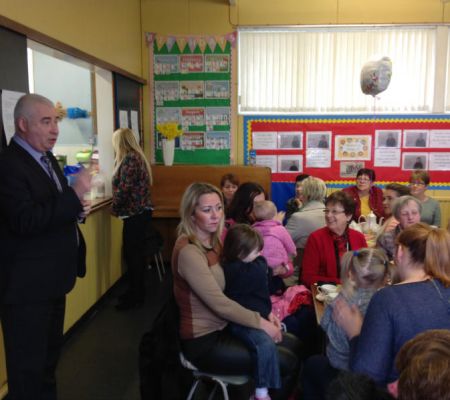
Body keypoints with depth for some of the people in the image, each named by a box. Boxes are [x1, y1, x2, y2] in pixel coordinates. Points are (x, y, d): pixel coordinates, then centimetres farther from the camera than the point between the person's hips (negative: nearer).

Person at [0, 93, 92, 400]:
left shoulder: (48, 159, 11)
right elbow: (25, 221, -27)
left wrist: (77, 210, -2)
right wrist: (75, 195, -29)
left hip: (51, 278, 10)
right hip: (26, 284, -9)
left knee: (50, 353, 25)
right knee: (28, 363, 7)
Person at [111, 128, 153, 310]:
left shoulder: (130, 159, -16)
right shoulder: (136, 156, 15)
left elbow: (124, 189, -19)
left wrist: (114, 208, -6)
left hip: (135, 214, -10)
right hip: (139, 212, 10)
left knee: (133, 254, -1)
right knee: (136, 253, 16)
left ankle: (135, 297, 9)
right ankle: (136, 292, 27)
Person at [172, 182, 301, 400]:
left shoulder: (212, 241, 5)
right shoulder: (188, 251, -24)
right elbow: (219, 303, -25)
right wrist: (260, 322, -16)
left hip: (222, 327, 9)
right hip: (204, 342, -9)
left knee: (293, 345, 10)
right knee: (288, 364, -9)